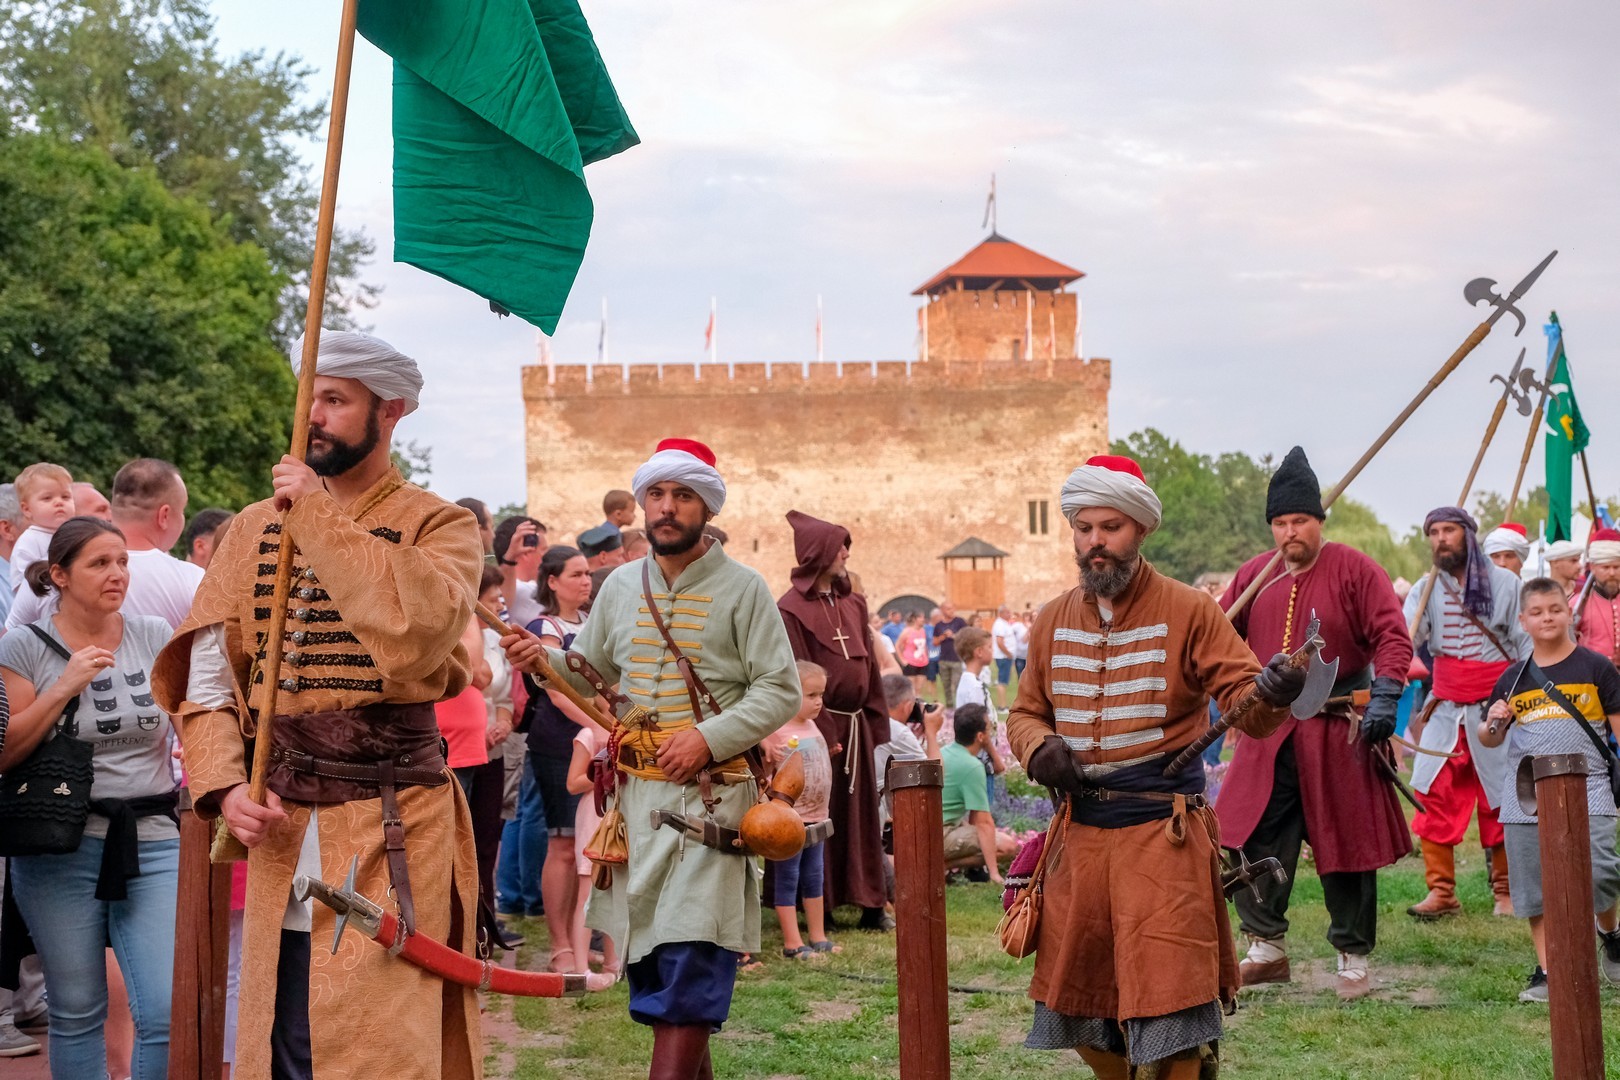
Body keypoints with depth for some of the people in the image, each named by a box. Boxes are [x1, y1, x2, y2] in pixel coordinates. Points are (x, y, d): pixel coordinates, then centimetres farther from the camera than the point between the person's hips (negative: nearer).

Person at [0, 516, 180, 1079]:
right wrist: (63, 688, -12)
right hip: (60, 850, -1)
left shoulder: (155, 636, 5)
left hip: (153, 843, 1)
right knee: (76, 1012, 6)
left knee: (169, 1013, -8)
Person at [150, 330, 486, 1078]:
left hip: (390, 835, -4)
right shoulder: (255, 528, 11)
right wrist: (224, 787, -6)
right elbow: (207, 681, 10)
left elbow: (420, 630, -24)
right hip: (278, 830, 4)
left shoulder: (439, 526, -2)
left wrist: (320, 520, -16)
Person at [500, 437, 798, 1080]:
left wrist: (709, 738, -18)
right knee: (646, 957, 12)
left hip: (709, 792, -6)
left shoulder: (742, 589, -4)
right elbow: (591, 674, 21)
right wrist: (544, 660, 1)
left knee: (688, 966, -11)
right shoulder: (621, 586, 11)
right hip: (635, 790, 6)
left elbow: (780, 692, -7)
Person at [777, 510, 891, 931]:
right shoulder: (792, 608, -9)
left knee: (860, 815, 8)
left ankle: (870, 904, 12)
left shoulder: (853, 604, 12)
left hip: (856, 724, 6)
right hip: (819, 726, -6)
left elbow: (870, 666, 13)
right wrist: (824, 733, -17)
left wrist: (876, 724, 7)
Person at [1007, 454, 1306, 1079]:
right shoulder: (1053, 621, 9)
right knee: (1082, 1006, 14)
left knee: (1164, 1009, -5)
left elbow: (1243, 702, -10)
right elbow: (1027, 712, 17)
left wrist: (1270, 695, -33)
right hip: (1081, 833, 5)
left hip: (1162, 832, -5)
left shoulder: (1187, 611, -5)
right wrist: (1038, 748, -6)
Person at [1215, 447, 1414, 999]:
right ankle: (1267, 948, 15)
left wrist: (1384, 698, -18)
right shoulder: (1254, 575, 8)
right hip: (1268, 733, 4)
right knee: (1250, 838, 1)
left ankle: (1353, 958, 16)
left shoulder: (1354, 570, -5)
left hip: (1337, 732, -4)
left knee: (1344, 846, 3)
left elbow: (1391, 637, -7)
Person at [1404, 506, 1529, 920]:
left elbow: (1528, 646, 1)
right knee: (1433, 797, -4)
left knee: (1502, 803, 3)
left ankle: (1506, 892, 17)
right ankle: (1441, 891, 4)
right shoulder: (1426, 589, 5)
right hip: (1446, 711, 2)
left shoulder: (1505, 583, -1)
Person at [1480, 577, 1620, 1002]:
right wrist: (1493, 723, -6)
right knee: (1535, 887, 4)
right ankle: (1547, 971, 15)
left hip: (1586, 787, -3)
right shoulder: (1514, 679, 9)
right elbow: (1490, 739, 17)